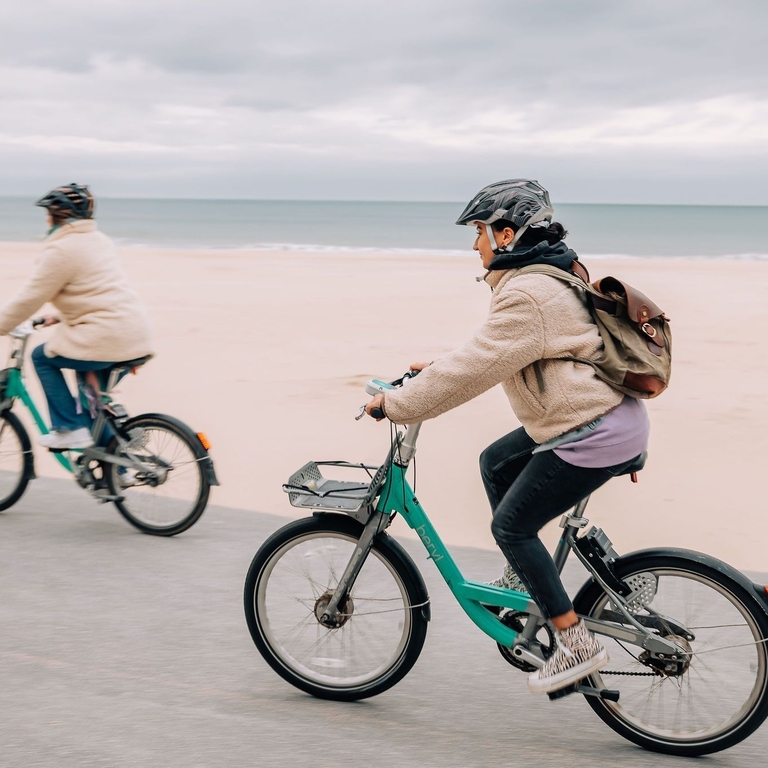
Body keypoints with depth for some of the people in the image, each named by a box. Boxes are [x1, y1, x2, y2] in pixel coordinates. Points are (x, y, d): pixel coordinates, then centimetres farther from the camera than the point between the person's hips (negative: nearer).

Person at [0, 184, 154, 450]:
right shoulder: (98, 240, 19)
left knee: (43, 357, 11)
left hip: (106, 337, -9)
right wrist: (62, 316, 31)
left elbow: (30, 297, -6)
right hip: (134, 335, 9)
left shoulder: (61, 250, -10)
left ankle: (70, 429, 6)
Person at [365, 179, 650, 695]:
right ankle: (523, 578, 30)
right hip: (601, 414, 11)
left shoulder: (527, 295, -20)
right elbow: (491, 353, 25)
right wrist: (438, 367, 23)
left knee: (511, 524, -2)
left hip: (596, 432, -11)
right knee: (495, 464, 22)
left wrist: (395, 404, -12)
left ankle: (578, 643, 3)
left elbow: (472, 372, -20)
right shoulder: (549, 275, 13)